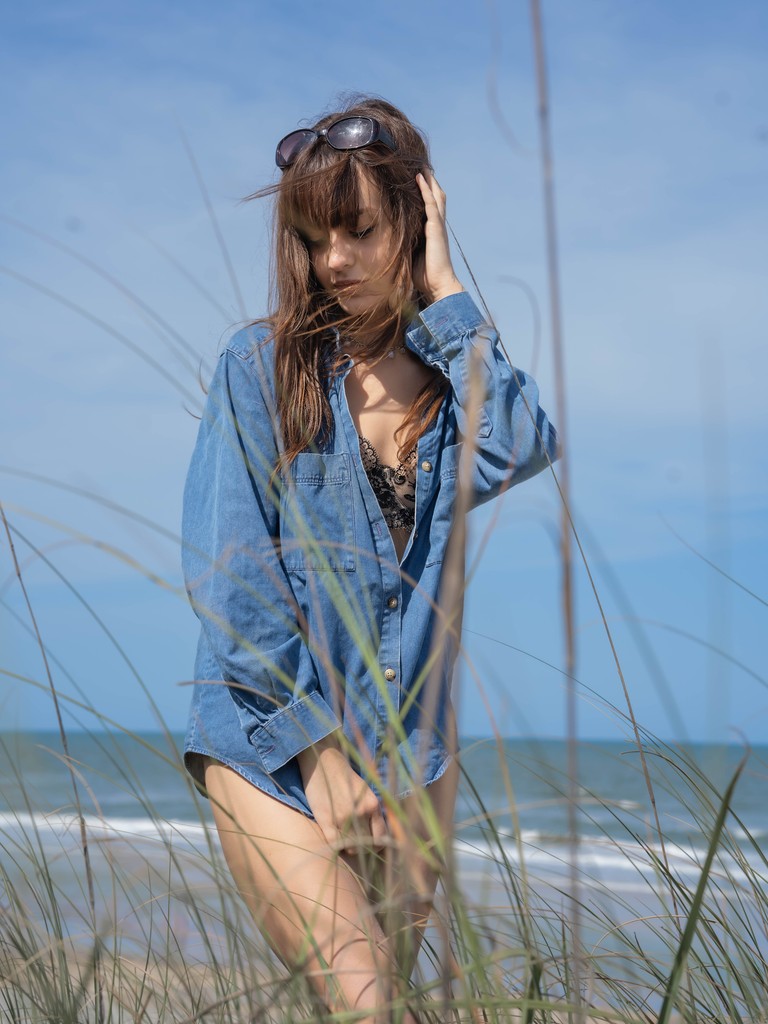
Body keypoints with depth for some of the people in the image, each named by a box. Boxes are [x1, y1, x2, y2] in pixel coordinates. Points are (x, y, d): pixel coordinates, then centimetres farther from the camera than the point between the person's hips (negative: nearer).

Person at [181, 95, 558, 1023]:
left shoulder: (450, 372, 8)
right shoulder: (263, 363, -1)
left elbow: (521, 449, -16)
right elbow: (227, 570, -7)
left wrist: (443, 289, -9)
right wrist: (315, 742, -11)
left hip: (411, 754, 4)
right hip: (271, 742, -3)